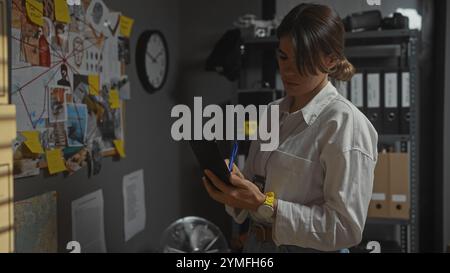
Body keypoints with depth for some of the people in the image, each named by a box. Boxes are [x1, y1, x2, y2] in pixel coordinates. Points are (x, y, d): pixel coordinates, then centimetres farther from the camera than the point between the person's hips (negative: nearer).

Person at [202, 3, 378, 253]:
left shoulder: (344, 122, -19)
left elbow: (347, 228, -22)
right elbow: (255, 189, 9)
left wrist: (265, 205, -26)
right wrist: (233, 189, -12)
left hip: (307, 247, -6)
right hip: (255, 243, 6)